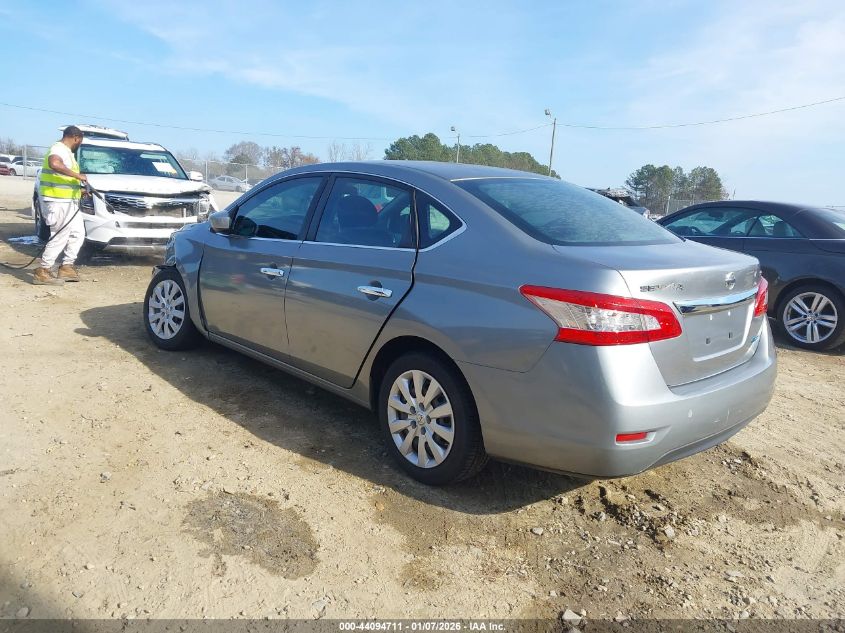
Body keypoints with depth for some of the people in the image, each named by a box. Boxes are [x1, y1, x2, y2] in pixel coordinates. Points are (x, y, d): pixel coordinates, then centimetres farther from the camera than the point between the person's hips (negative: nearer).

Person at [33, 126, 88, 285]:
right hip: (59, 202, -11)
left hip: (69, 202, 11)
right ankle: (42, 271, -3)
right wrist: (77, 175, -30)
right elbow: (54, 164, -37)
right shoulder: (59, 149, -13)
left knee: (78, 233, 13)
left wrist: (80, 189, 29)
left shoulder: (66, 152, 19)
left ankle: (66, 267, 16)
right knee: (60, 237, -8)